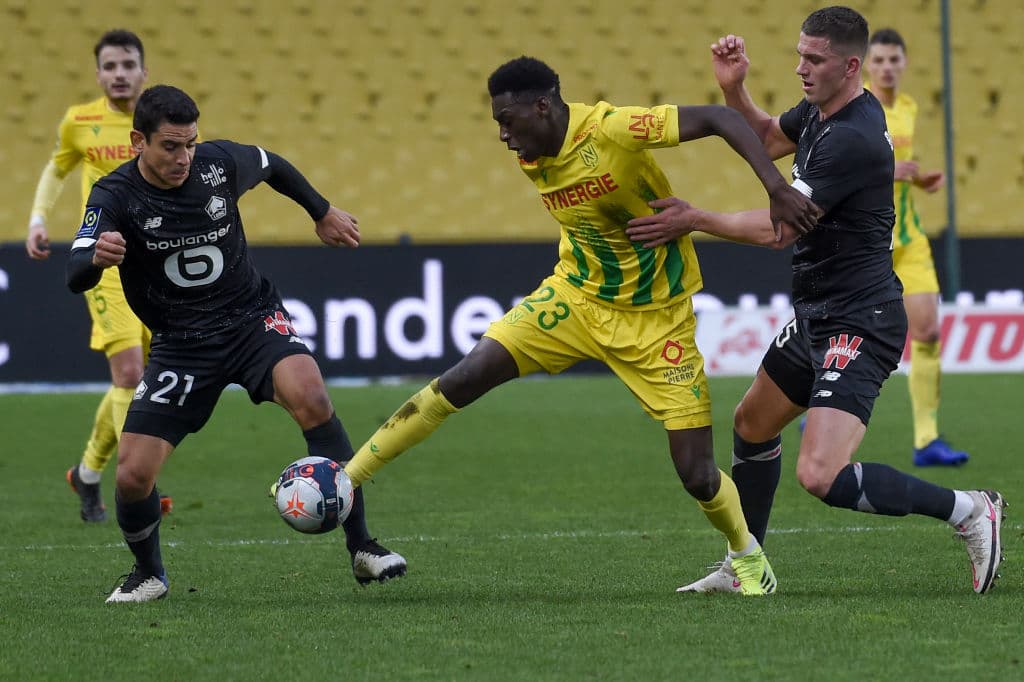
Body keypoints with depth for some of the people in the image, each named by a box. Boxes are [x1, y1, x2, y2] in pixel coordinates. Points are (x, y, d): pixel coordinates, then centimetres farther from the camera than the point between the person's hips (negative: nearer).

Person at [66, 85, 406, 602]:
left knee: (310, 397, -31)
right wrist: (97, 257, -54)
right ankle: (148, 574, 21)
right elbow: (75, 277, -31)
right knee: (132, 474, -12)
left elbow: (273, 166, 16)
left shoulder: (219, 163, -9)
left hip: (252, 317, 0)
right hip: (181, 342, 0)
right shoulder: (116, 196, -16)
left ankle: (361, 547, -21)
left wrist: (323, 213, 27)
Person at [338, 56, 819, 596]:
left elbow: (720, 119, -27)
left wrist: (777, 189, -36)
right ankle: (343, 479, -5)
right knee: (465, 377, -13)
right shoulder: (531, 161, -5)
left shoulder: (612, 131, -26)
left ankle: (747, 556, 25)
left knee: (697, 474, -6)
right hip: (576, 297, 5)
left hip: (655, 320, -5)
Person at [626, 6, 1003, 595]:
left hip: (858, 325, -10)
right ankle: (743, 567, 40)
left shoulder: (853, 137, -24)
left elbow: (778, 229, -22)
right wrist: (734, 87, 7)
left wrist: (694, 220, -11)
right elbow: (766, 139, 26)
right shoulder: (819, 111, 6)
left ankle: (968, 510, -6)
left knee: (822, 477, -21)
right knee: (752, 427, 24)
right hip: (818, 318, 10)